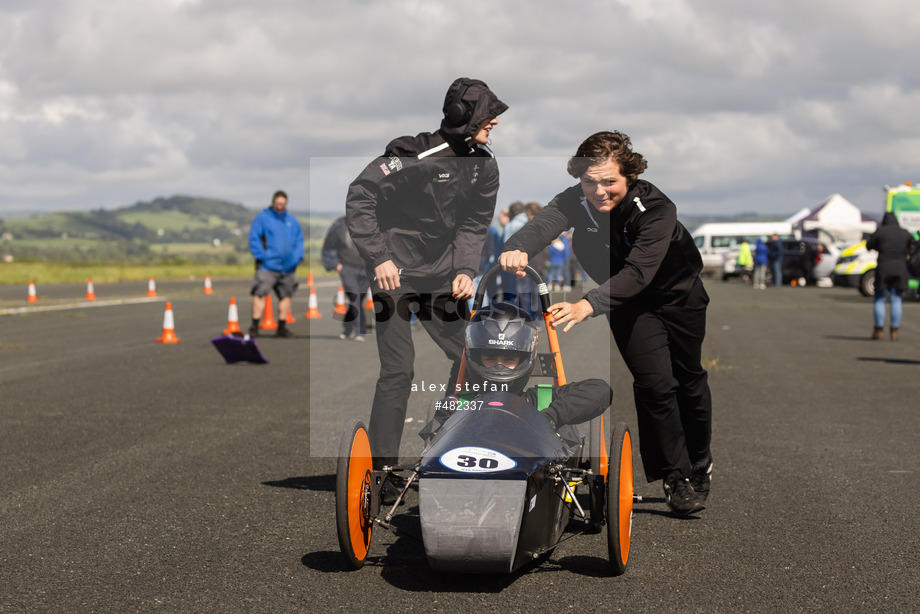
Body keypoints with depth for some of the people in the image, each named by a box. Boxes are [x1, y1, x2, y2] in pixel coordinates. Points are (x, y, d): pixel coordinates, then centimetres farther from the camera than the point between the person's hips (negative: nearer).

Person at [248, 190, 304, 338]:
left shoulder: (292, 220, 14)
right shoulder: (262, 217, 1)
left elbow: (299, 240, 19)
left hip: (288, 268, 5)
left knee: (286, 296, 8)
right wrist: (261, 256, -13)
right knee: (260, 294, -13)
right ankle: (254, 327, -11)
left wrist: (298, 256, 4)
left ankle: (282, 328, 17)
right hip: (268, 266, -5)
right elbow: (253, 238, -3)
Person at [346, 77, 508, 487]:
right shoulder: (415, 156, -17)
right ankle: (380, 468, -3)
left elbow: (474, 224, 9)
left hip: (443, 279, 7)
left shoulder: (485, 166, 4)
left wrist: (465, 270, -8)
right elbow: (359, 197, -15)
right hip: (396, 275, -6)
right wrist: (378, 257, -18)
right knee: (398, 370, -10)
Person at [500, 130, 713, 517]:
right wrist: (518, 248, -68)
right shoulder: (576, 201, -24)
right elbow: (545, 223, -44)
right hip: (627, 303, 1)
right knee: (654, 383, -14)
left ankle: (700, 463, 39)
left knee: (689, 380, 13)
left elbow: (639, 271, -47)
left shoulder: (655, 208, -35)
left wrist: (587, 305, -61)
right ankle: (676, 477, 2)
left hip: (679, 295, -1)